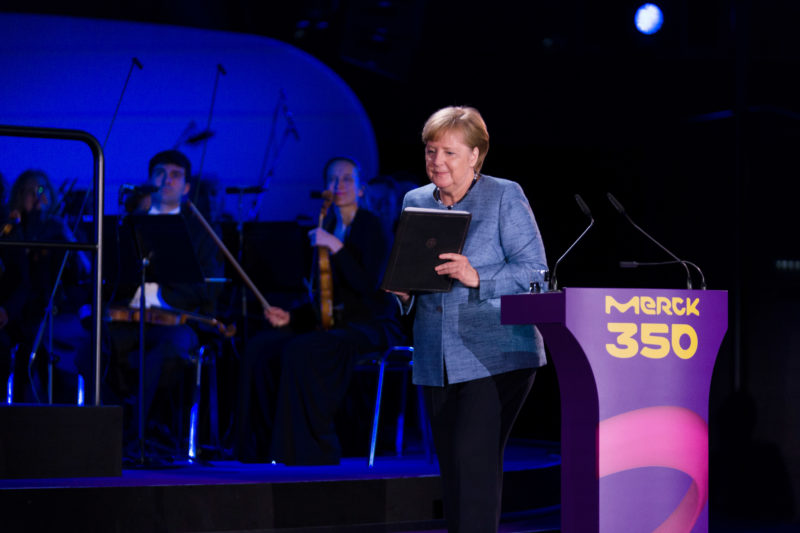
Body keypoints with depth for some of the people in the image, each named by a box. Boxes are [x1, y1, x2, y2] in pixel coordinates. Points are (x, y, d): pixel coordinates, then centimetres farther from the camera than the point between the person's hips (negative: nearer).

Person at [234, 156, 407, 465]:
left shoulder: (369, 226, -5)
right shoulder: (327, 230, 15)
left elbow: (368, 284, -19)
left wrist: (336, 247, -22)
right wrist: (289, 318, 1)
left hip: (371, 327, -7)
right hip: (333, 324, 7)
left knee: (301, 351, -32)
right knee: (260, 348, -12)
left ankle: (308, 451, -24)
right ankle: (272, 446, -8)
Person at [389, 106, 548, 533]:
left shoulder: (505, 197, -2)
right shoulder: (416, 202, 14)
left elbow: (533, 271, -7)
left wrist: (477, 278, -22)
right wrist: (404, 291, -2)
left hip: (495, 357, -6)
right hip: (436, 363, 6)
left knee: (475, 461, -15)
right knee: (452, 467, 8)